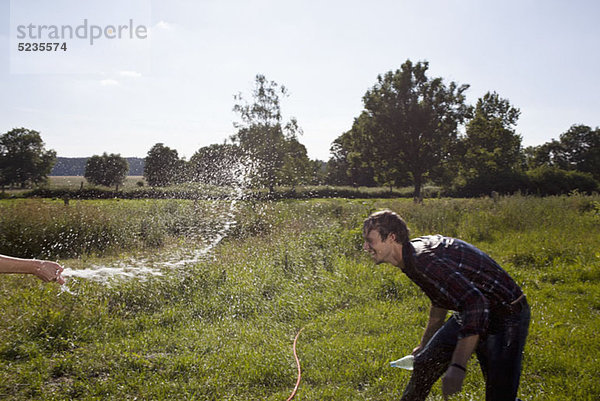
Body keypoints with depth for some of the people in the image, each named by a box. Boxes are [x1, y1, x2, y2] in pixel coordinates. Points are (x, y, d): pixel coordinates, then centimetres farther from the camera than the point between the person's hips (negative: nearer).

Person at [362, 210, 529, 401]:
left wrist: (458, 367, -42)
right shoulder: (412, 255, 2)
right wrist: (425, 344, 30)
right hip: (470, 313, 10)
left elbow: (476, 304, -38)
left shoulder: (424, 259, -30)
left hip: (506, 316, -9)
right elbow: (440, 301, 19)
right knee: (424, 365, 10)